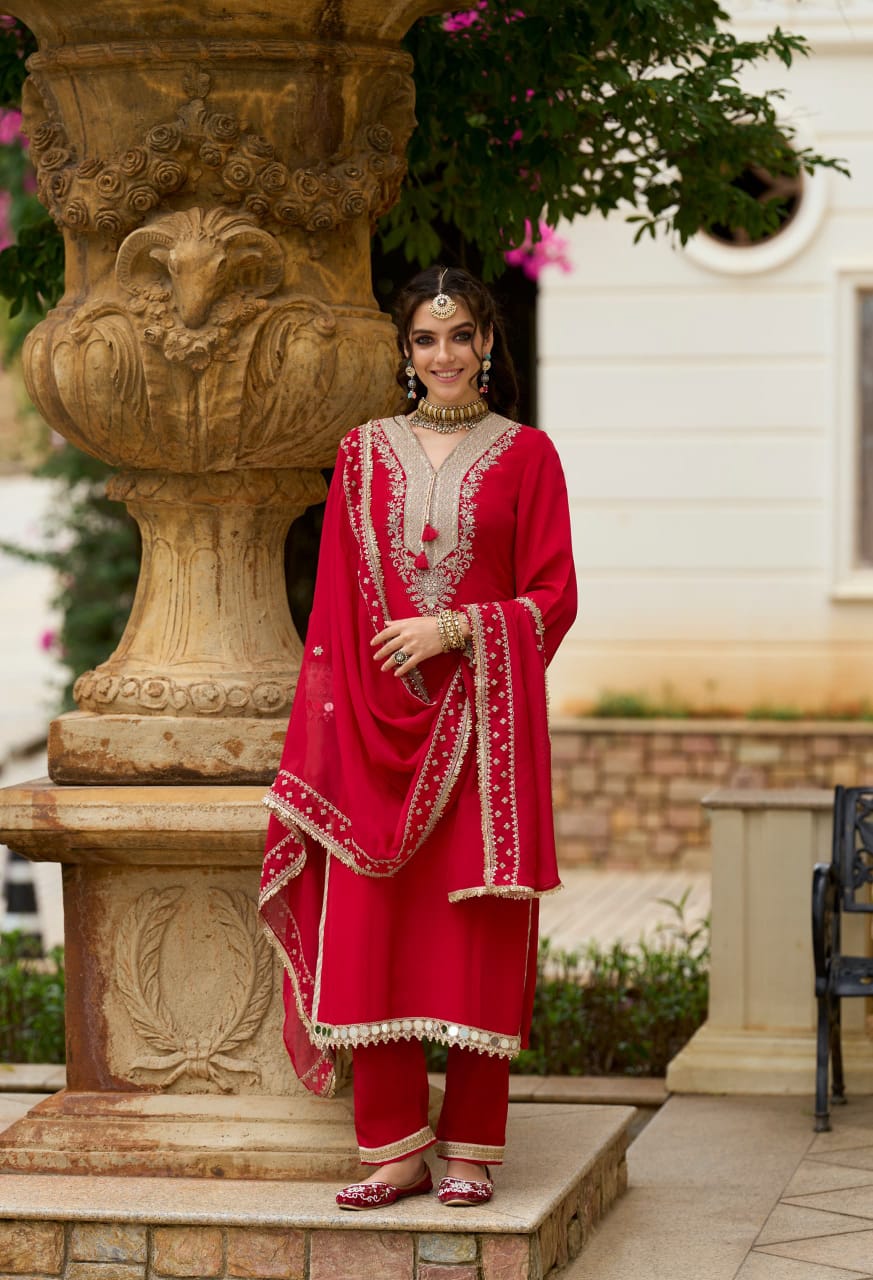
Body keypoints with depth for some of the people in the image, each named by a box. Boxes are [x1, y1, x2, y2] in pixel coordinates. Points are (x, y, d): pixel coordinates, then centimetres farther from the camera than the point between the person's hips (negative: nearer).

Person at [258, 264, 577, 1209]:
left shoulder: (526, 456, 4)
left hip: (484, 727, -2)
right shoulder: (365, 454, 11)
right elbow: (334, 602, 10)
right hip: (379, 724, 2)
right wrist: (330, 720, 1)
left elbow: (553, 601, 1)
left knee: (477, 931, -1)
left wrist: (454, 628, -12)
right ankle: (395, 1149, 5)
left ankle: (470, 1149, 6)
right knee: (371, 930, -2)